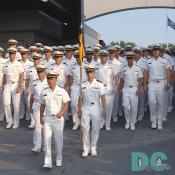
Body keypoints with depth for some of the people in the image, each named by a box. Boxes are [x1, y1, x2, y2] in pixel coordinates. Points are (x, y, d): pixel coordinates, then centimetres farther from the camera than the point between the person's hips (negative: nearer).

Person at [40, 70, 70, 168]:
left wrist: (61, 113, -20)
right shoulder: (44, 92, 7)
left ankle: (59, 159, 26)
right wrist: (41, 117, 16)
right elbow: (42, 105, 15)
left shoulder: (62, 91, -2)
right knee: (47, 139, -4)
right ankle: (47, 162, -2)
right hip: (47, 118, 2)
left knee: (58, 139, 7)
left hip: (58, 119, -2)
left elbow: (66, 104, -4)